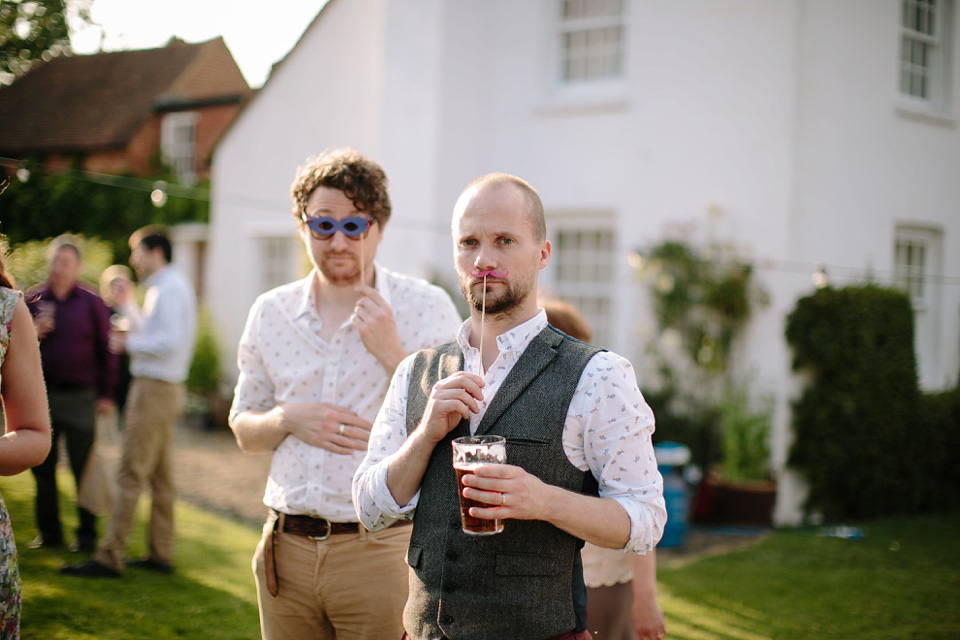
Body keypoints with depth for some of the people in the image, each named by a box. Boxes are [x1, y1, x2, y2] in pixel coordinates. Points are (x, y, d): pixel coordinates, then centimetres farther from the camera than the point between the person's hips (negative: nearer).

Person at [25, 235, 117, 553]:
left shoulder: (91, 302, 0)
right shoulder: (33, 299, 7)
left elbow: (106, 348, 2)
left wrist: (106, 394, -2)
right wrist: (34, 333, -9)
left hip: (79, 396, -3)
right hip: (40, 393, 3)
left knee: (84, 467, -1)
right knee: (43, 467, 8)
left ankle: (87, 534, 8)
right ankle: (49, 531, 19)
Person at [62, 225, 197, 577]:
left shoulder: (170, 288, -14)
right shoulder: (170, 286, 17)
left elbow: (169, 342, -23)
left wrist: (129, 343, -12)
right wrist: (133, 339, 7)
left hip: (154, 389, -10)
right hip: (164, 388, 10)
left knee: (131, 475, -8)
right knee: (160, 475, 12)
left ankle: (109, 558, -5)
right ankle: (161, 554, 18)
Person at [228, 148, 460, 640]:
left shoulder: (426, 307, -4)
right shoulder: (271, 313, 7)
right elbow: (244, 432, 16)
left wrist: (391, 351, -16)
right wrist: (288, 419, -6)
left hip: (380, 549, -3)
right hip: (287, 550, 4)